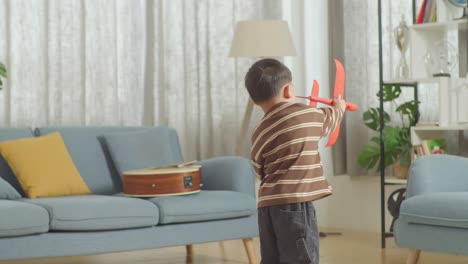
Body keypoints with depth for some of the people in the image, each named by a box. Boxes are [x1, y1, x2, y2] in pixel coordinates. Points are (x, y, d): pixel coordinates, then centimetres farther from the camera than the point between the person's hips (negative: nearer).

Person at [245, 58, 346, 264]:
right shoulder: (309, 114, 1)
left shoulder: (259, 134, 8)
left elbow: (261, 172, 13)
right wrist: (339, 107, 46)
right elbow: (330, 119, 23)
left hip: (267, 205, 5)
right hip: (294, 203, -5)